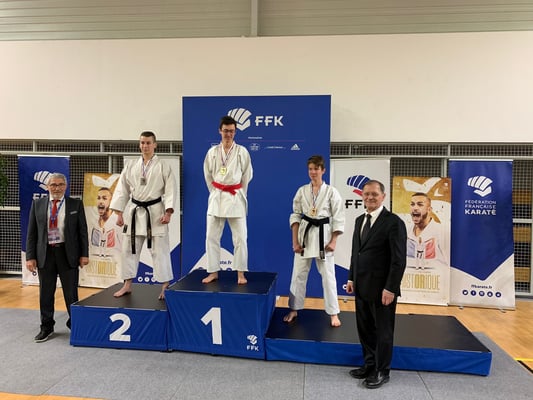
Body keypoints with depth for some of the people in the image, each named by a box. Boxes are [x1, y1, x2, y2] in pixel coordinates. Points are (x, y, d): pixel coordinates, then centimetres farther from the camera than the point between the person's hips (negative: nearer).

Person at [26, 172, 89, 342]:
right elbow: (31, 232, 5)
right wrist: (30, 256, -1)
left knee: (71, 293, 7)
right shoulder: (37, 204, 6)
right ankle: (46, 327, 28)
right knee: (45, 293, 11)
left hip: (68, 253, -1)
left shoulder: (76, 204, 2)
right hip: (45, 254, 2)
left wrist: (84, 254, -4)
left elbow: (82, 231, 1)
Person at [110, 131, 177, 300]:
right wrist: (119, 213, 3)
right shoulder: (130, 165, 7)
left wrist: (168, 212, -16)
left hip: (155, 212, -4)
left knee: (160, 250, -2)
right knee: (129, 249, 10)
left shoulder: (163, 166, -3)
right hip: (134, 212, 4)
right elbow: (122, 190, 8)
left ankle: (165, 287, 7)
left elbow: (170, 190, -7)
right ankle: (127, 285, 25)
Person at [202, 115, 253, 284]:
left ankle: (240, 273, 13)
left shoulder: (242, 151, -1)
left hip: (235, 198, -2)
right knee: (211, 236, 5)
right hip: (216, 197, 2)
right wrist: (215, 192, 8)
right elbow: (208, 174, 12)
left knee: (240, 237, 0)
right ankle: (213, 272, 19)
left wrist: (238, 193, 5)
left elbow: (247, 175, 4)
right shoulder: (212, 151, 4)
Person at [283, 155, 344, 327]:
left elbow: (338, 218, -3)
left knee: (328, 276, 4)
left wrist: (333, 241, -8)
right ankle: (294, 309, 24)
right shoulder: (302, 191, 3)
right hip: (305, 235, 2)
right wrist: (295, 241, -3)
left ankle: (333, 313, 19)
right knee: (298, 274, 9)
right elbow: (295, 216, 3)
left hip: (323, 236, -2)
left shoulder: (331, 192, -4)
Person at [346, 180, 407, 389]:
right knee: (365, 329, 17)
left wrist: (390, 288, -18)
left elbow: (399, 259, -16)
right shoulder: (359, 220, 9)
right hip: (362, 286, 7)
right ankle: (369, 365, 35)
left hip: (381, 288, -7)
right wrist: (351, 278, 12)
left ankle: (382, 372, 27)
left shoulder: (393, 222, -14)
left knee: (383, 331, 10)